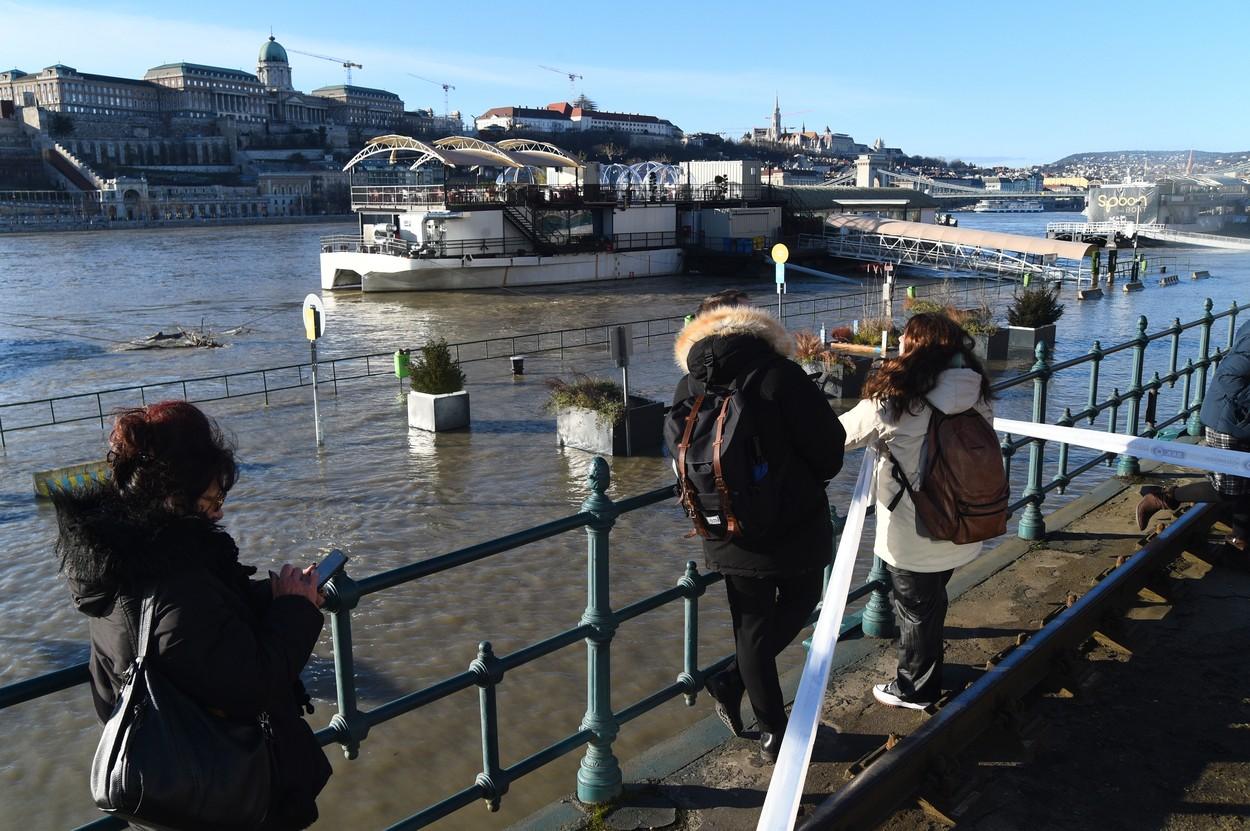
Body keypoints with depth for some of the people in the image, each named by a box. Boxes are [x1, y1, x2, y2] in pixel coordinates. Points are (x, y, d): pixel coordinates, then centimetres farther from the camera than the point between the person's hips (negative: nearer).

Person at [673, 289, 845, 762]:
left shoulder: (687, 389, -3)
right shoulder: (779, 374, -17)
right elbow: (828, 444, -14)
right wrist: (810, 483, 7)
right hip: (795, 527, -3)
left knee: (752, 627, 17)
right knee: (799, 602, 23)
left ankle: (772, 734, 26)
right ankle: (734, 681, 11)